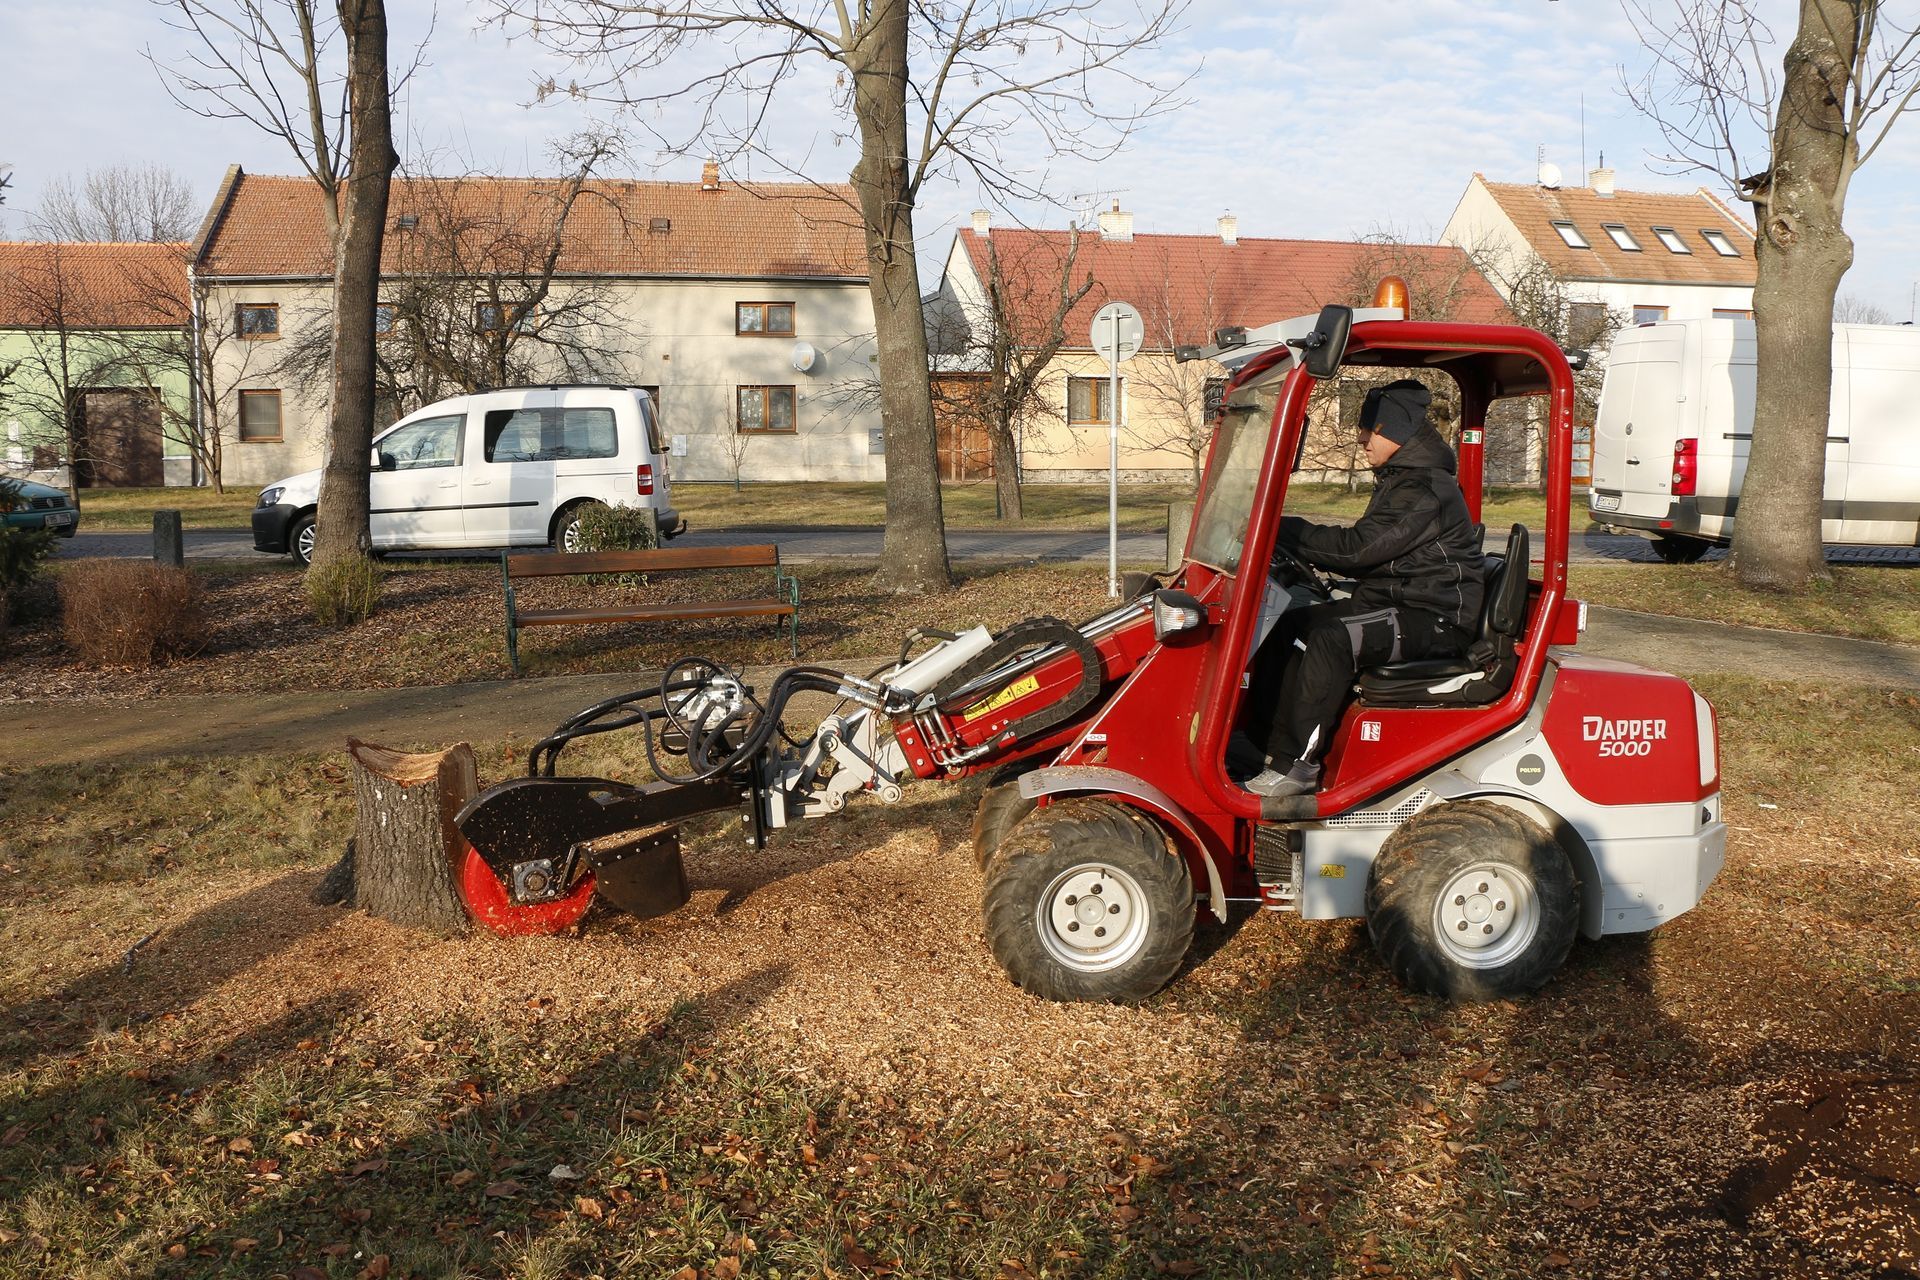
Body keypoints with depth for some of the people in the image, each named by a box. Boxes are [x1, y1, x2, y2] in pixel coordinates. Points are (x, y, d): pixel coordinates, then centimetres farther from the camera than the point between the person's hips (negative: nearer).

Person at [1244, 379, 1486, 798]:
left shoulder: (1426, 491, -17)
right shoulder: (1400, 481, 16)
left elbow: (1358, 547, -24)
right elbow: (1368, 556, 14)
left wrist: (1284, 531, -18)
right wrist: (1290, 539, 3)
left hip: (1435, 620, -10)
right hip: (1397, 603, 10)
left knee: (1332, 639, -31)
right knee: (1290, 626, -1)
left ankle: (1295, 765, -26)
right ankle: (1264, 743, -1)